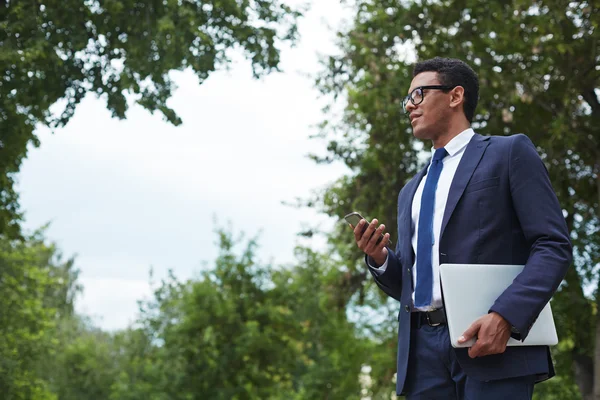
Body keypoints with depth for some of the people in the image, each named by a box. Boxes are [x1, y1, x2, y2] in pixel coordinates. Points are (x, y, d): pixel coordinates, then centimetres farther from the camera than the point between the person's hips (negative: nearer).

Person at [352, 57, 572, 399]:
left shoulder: (510, 152, 6)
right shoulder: (411, 192, 25)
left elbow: (553, 246, -5)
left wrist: (505, 316, -19)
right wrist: (379, 258, 4)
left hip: (493, 342, -5)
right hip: (422, 353, 6)